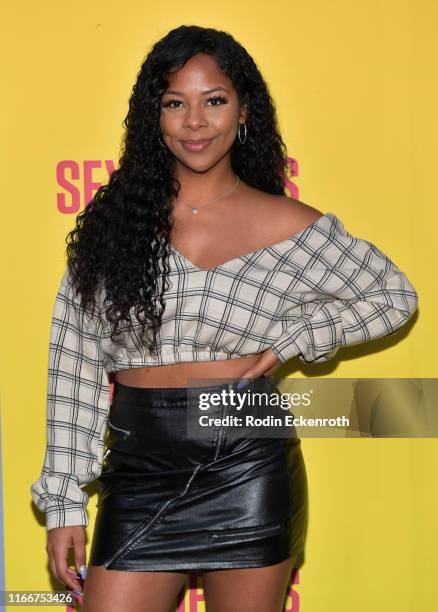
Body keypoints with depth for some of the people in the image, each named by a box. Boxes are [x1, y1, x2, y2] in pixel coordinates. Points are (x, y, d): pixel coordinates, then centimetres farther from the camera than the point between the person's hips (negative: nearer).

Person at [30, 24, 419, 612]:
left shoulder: (285, 224, 0)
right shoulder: (113, 217, 3)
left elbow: (396, 297, 12)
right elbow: (73, 364, 3)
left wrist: (292, 339, -2)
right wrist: (64, 503, 0)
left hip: (246, 469, -1)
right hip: (138, 470, 1)